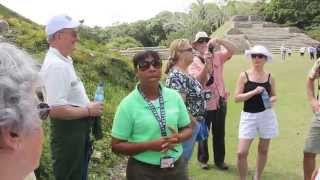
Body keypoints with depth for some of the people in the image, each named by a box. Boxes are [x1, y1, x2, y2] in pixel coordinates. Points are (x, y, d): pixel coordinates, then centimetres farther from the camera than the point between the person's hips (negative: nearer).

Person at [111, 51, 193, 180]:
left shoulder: (174, 96, -3)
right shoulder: (128, 104, -11)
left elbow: (187, 129, 8)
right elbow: (116, 146, -9)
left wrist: (178, 138, -14)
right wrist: (149, 146, -21)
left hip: (176, 166, 3)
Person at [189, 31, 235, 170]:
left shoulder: (218, 57, 1)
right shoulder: (193, 63, -7)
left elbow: (232, 50, -13)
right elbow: (199, 81, -21)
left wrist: (219, 41, -26)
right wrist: (206, 63, -30)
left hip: (220, 102, 3)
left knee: (219, 134, 14)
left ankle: (219, 160, 28)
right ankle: (203, 159, 29)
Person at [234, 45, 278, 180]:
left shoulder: (270, 77, 3)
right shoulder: (244, 75, -5)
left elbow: (274, 96, 14)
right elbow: (236, 98, -8)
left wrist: (272, 100, -9)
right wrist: (253, 92, -20)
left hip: (266, 116, 3)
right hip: (248, 116, -2)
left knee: (263, 150, 14)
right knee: (241, 153, -8)